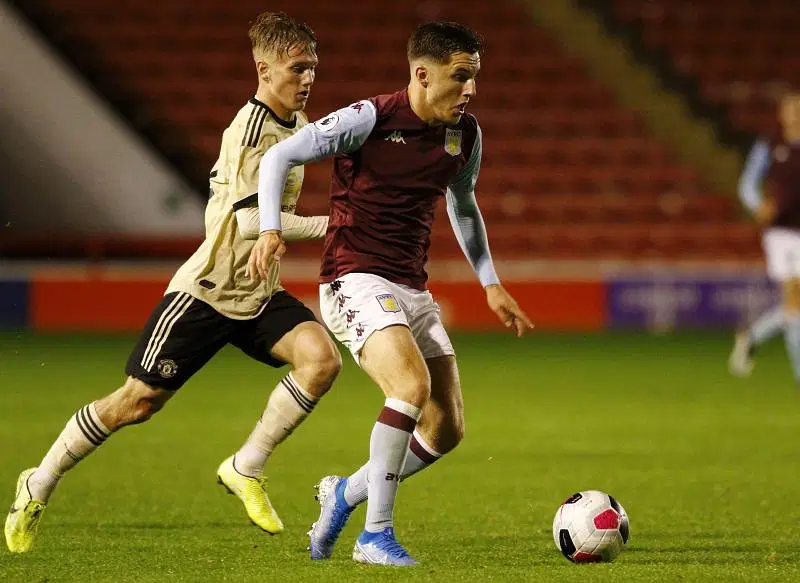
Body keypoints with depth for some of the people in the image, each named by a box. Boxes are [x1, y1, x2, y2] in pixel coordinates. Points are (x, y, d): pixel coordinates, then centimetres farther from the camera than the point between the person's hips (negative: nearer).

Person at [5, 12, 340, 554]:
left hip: (258, 295, 8)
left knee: (322, 357, -19)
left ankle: (246, 470, -7)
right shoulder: (250, 127, -18)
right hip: (207, 290, -7)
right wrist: (321, 226, -24)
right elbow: (250, 219, -27)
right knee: (138, 401, -4)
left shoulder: (296, 124, 10)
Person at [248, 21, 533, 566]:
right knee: (412, 385, -29)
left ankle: (346, 492, 27)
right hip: (356, 280, -7)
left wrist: (491, 283, 21)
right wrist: (271, 229, -21)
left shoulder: (465, 135, 6)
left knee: (448, 429, 3)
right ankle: (376, 536, -19)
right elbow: (280, 156, -7)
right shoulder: (370, 120, -14)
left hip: (412, 290, 7)